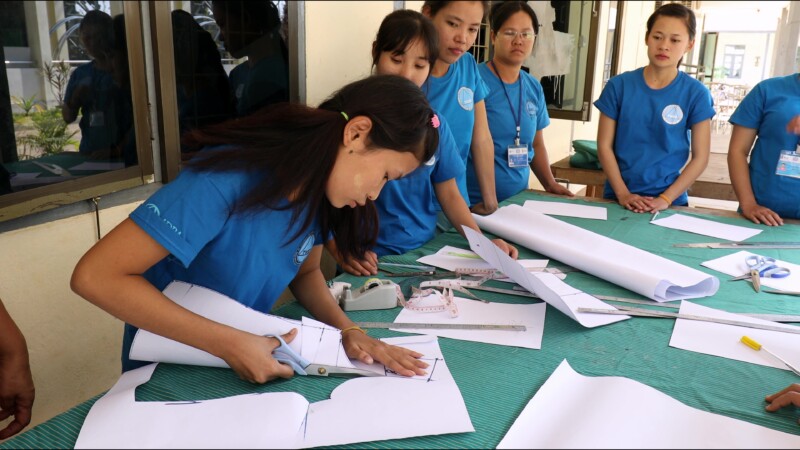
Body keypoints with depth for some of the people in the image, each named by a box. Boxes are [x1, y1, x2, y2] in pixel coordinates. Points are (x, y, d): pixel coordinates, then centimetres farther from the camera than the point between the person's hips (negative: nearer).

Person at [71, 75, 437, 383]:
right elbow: (94, 277, -29)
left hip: (246, 356, 4)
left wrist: (348, 329, -13)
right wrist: (228, 343, -30)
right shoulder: (226, 181, -29)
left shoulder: (320, 185, -9)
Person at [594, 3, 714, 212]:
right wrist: (622, 193, -11)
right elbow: (604, 146, -3)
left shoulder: (696, 93, -4)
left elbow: (700, 157, -3)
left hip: (669, 201, 0)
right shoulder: (619, 85, -3)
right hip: (618, 198, 1)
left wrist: (666, 198, -12)